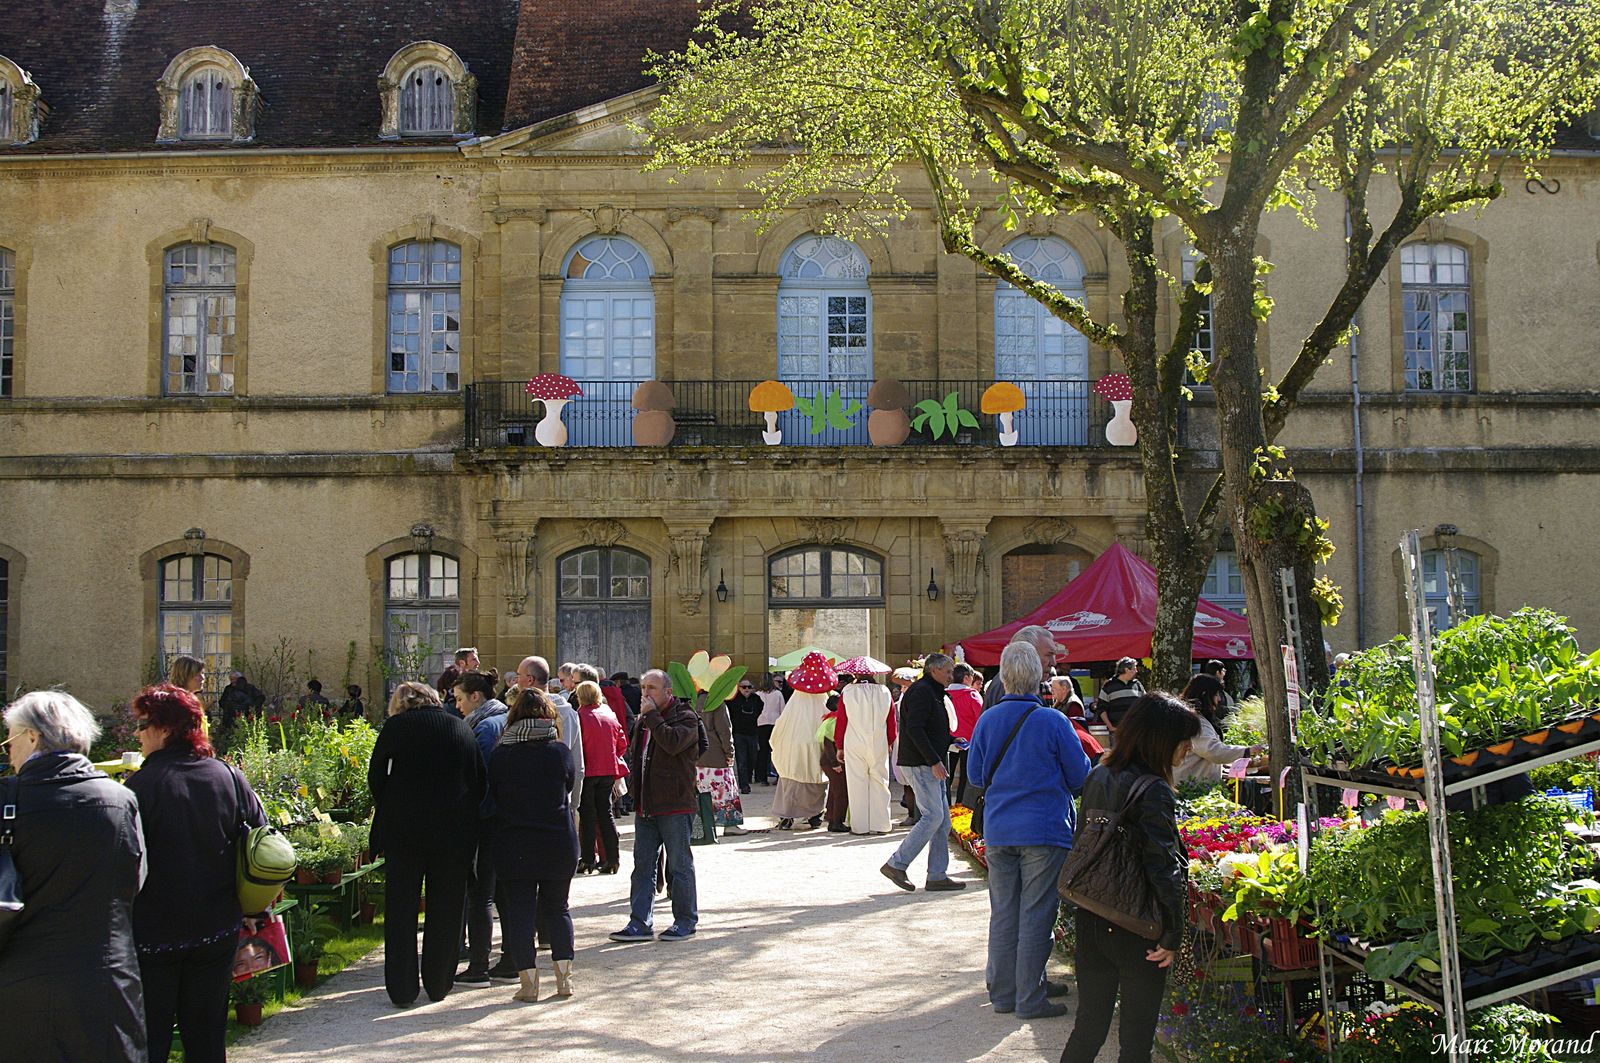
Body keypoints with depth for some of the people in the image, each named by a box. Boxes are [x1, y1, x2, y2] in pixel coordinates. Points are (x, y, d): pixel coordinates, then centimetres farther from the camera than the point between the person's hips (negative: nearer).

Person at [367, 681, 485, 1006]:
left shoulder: (397, 726, 0)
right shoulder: (461, 727, 7)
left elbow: (376, 776, 0)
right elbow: (479, 781, 6)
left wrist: (386, 813, 13)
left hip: (403, 830, -2)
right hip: (455, 833, 2)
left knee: (401, 910, 7)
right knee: (446, 909, 12)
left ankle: (402, 990, 8)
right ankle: (439, 985, 17)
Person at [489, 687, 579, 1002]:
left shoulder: (501, 755, -5)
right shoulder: (560, 751, -4)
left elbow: (491, 796, 3)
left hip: (513, 844, -1)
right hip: (558, 842, 1)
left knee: (518, 911, 4)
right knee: (557, 908, 14)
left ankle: (528, 982, 2)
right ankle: (564, 977, 10)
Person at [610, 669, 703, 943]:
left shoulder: (685, 717, -8)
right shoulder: (643, 721, 15)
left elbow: (672, 743, -27)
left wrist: (652, 715, -18)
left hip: (675, 805, -7)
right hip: (645, 805, 7)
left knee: (680, 865, 1)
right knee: (643, 864, 8)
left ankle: (686, 921, 12)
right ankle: (640, 923, 12)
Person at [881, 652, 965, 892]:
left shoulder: (932, 693, 21)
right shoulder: (921, 691, -12)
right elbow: (914, 729, -22)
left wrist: (952, 741, 13)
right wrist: (934, 761, -23)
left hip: (931, 764, 11)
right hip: (921, 764, -11)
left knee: (942, 819, 8)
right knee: (933, 816, -13)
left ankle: (938, 875, 10)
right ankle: (896, 864, -6)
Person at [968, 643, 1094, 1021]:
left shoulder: (987, 720, 0)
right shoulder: (1053, 722, -12)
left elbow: (975, 773, 10)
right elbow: (1080, 776, -3)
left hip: (997, 830, 4)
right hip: (1044, 830, -4)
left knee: (1002, 914, 12)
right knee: (1036, 916, 2)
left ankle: (1002, 993, 20)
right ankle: (1030, 999, 6)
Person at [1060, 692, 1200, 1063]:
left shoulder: (1097, 779, 5)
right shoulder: (1153, 792, -18)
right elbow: (1164, 869, -21)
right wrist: (1173, 935, -13)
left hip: (1091, 924, 7)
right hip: (1137, 933, -7)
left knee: (1088, 1026, 16)